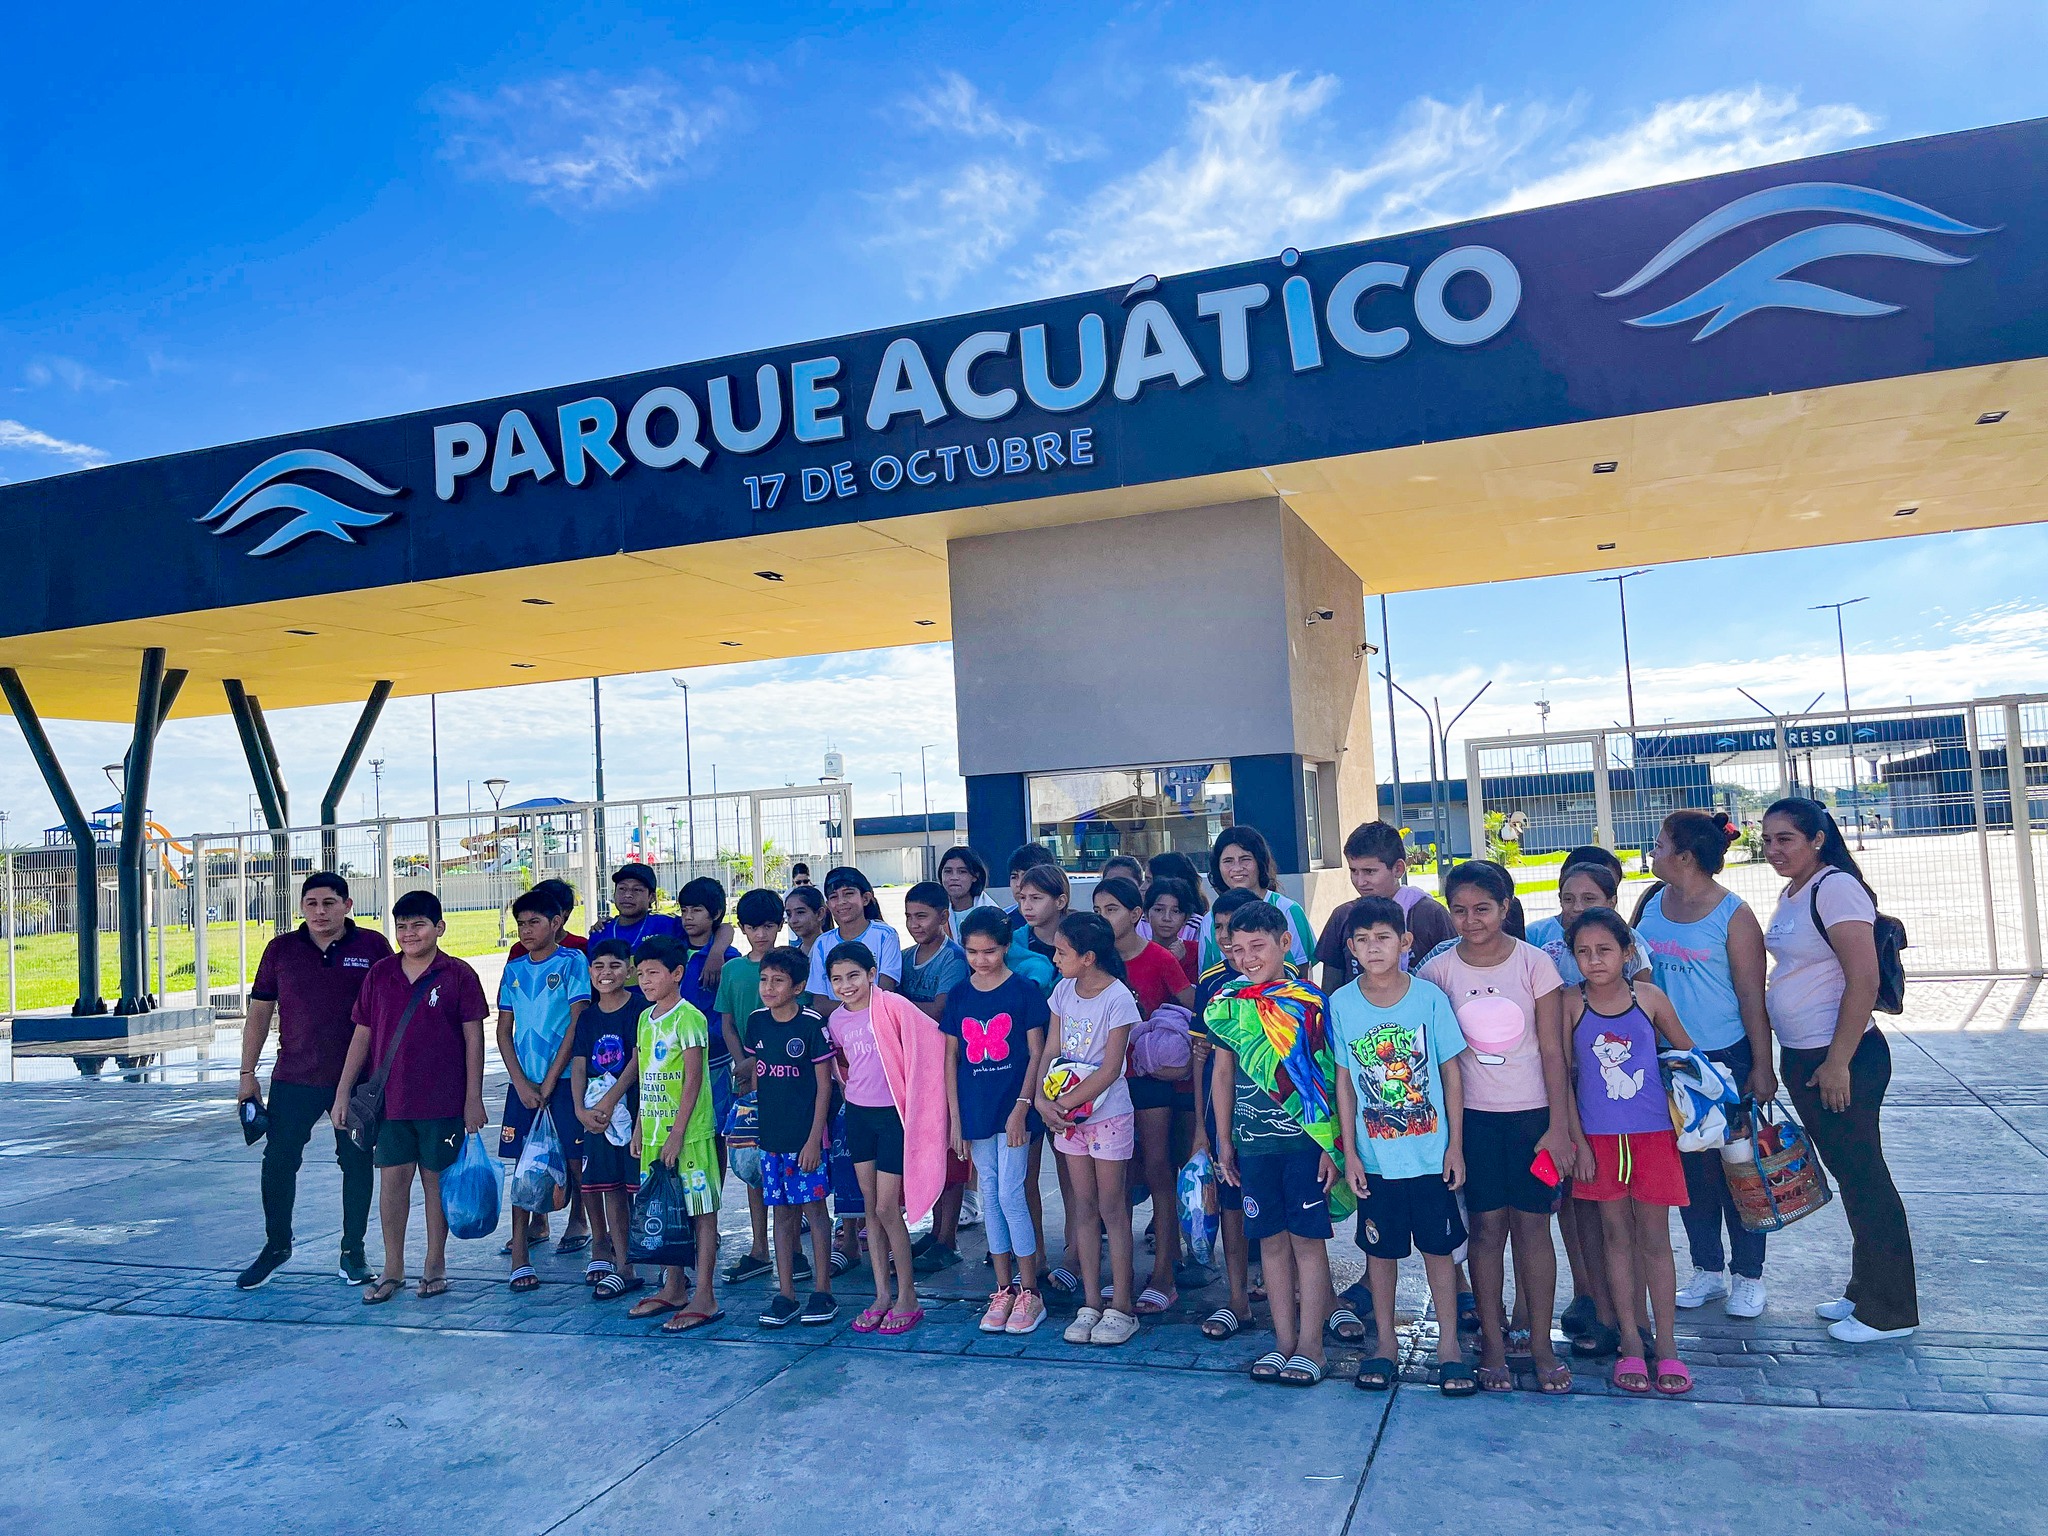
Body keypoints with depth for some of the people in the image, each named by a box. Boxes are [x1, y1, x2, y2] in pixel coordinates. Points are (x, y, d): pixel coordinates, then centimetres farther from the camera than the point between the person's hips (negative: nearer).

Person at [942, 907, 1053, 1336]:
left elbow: (1036, 1053, -4)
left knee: (1010, 1195, -6)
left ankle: (1029, 1292, 6)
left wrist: (1022, 1107, -12)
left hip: (1012, 1109, -4)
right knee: (990, 1198, 9)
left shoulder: (1023, 991, -5)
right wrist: (954, 1118, 4)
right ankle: (1004, 1290, 19)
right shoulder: (958, 996, 5)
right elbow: (951, 1059, 8)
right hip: (974, 1112, 4)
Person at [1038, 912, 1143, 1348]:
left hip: (1107, 1112, -6)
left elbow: (1110, 1070, -17)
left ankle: (1122, 1308, 10)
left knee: (1112, 1208, 1)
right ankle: (1091, 1303, 18)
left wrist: (1065, 1103, -15)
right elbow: (1051, 1051, 4)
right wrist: (1042, 1099, -10)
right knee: (1083, 1207, 10)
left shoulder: (1117, 998, -16)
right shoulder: (1063, 990, 3)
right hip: (1067, 1113, 6)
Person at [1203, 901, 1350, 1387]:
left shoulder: (1310, 1002, -5)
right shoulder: (1226, 1004, 4)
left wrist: (1333, 1144, -7)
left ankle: (1310, 1346, 12)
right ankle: (1283, 1341, 19)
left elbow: (1331, 1078, -3)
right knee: (1271, 1239, 9)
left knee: (1307, 1237, 2)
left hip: (1306, 1141, -3)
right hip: (1252, 1142, 3)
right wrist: (1223, 1140, 11)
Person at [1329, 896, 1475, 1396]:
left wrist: (1455, 1145, -2)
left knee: (1438, 1246, 10)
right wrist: (1349, 1152, -1)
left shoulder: (1429, 996, -8)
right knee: (1381, 1249, 12)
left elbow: (1451, 1071, -1)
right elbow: (1344, 1081, 0)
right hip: (1375, 1157, 1)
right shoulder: (1341, 1003, -5)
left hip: (1431, 1153, -1)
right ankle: (1385, 1345, 27)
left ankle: (1449, 1345, 26)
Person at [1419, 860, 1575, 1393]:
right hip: (1472, 1116, 0)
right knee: (1486, 1227, 4)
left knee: (1532, 1225, 5)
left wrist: (1559, 1126, -5)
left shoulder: (1535, 963, -4)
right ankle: (1492, 1341, 17)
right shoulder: (1439, 971, -2)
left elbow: (1552, 1050, -2)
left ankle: (1540, 1343, 17)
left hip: (1531, 1114, 0)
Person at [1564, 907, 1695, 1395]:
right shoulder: (1571, 1004, -7)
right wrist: (1577, 1142, -3)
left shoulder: (1649, 997, -5)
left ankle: (1667, 1346, 17)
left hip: (1652, 1133, 0)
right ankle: (1630, 1345, 19)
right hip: (1598, 1136, 0)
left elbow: (1687, 1052, 9)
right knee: (1617, 1236, 9)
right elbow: (1562, 1075, -3)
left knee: (1654, 1239, 7)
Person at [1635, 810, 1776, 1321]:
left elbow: (1752, 995, -12)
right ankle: (1708, 1270, 26)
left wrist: (1762, 1067, -12)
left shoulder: (1733, 914, -12)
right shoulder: (1650, 903, 3)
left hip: (1726, 1058, -5)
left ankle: (1747, 1276, 19)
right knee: (1689, 1168, 12)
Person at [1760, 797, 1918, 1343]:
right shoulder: (1792, 894, 11)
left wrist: (1838, 1062, -20)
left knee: (1863, 1175, 1)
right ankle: (1864, 1291, 29)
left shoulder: (1836, 888, -16)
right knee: (1845, 1173, 17)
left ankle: (1889, 1310, 13)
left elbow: (1864, 981, -21)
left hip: (1842, 1059, -9)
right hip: (1800, 1057, 9)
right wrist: (1787, 1058, 17)